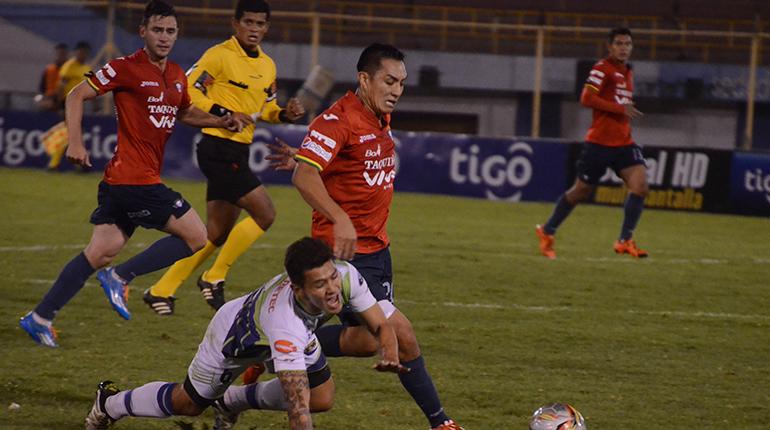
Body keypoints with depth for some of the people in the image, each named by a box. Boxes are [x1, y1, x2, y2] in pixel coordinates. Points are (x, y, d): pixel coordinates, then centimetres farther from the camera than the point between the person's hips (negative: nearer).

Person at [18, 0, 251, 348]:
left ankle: (40, 318, 11)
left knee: (102, 251, 8)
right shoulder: (127, 68, -9)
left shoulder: (176, 75, 15)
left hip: (125, 181, 8)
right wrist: (75, 142, -18)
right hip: (134, 178, -8)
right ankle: (119, 277, -3)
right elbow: (77, 95, -6)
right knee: (195, 236, -7)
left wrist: (221, 122, 18)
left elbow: (186, 113, 33)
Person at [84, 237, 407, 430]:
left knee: (323, 399, -2)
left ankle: (232, 401, 24)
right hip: (235, 337, -6)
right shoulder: (286, 328, -52)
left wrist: (389, 354, -45)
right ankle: (111, 403, 45)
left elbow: (381, 326, -21)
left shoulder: (346, 276, -36)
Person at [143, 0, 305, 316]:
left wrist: (284, 114, 4)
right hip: (218, 148, -9)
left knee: (218, 233, 11)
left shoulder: (268, 66, 13)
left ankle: (161, 290, 19)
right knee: (264, 213, -14)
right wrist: (220, 112, -24)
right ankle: (214, 278, -3)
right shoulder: (220, 55, -11)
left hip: (238, 153, 9)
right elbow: (189, 92, -13)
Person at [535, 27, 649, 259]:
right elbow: (586, 99, -21)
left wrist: (628, 112, 15)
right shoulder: (602, 68, -10)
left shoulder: (627, 72, 16)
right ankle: (547, 231, 25)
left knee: (640, 186, -13)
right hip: (599, 142, -6)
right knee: (581, 191, 5)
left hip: (624, 143, 6)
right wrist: (620, 109, -23)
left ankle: (625, 241, -5)